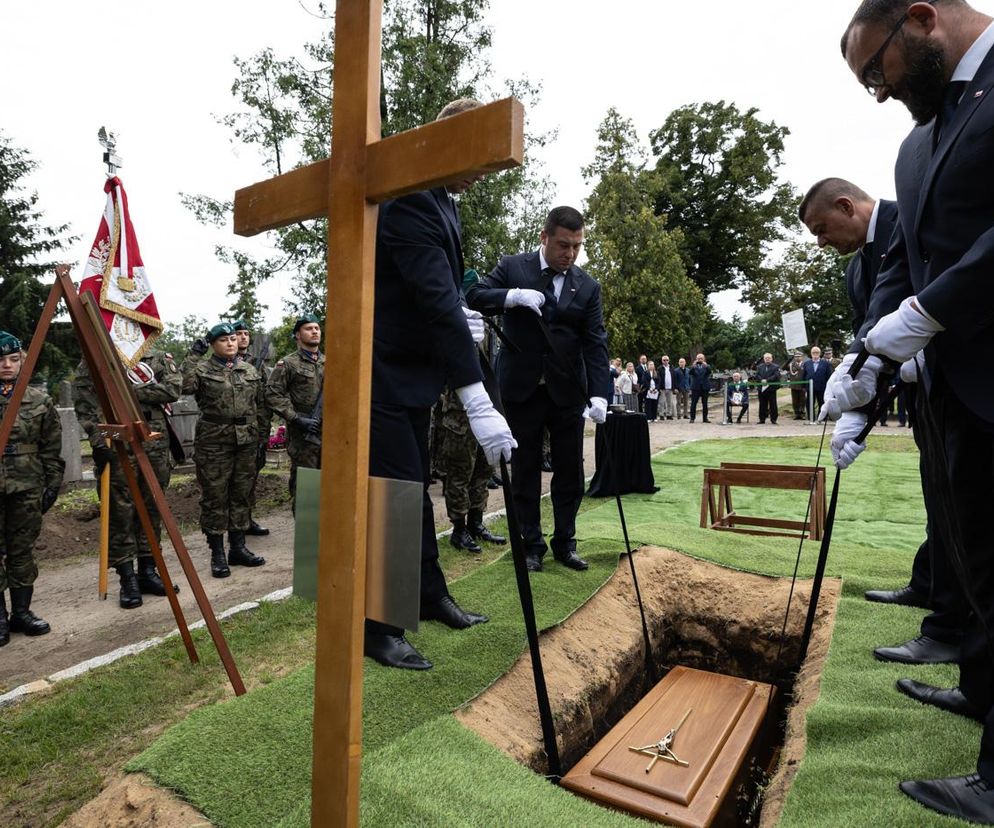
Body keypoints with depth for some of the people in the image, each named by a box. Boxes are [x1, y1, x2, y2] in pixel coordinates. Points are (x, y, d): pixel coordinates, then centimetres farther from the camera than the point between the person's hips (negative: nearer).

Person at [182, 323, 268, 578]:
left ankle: (238, 547, 23)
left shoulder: (250, 371, 12)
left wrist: (263, 436, 10)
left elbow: (261, 406, 14)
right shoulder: (202, 369, -1)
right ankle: (217, 553, 13)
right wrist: (194, 356, -19)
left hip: (246, 442, 4)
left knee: (241, 495, 11)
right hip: (214, 442, -4)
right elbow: (185, 386, -22)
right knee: (214, 498, 2)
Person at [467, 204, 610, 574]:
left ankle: (565, 543, 23)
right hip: (522, 388, -1)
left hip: (567, 391, 2)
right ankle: (532, 544, 20)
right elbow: (474, 296, -7)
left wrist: (599, 394, -15)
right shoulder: (512, 267, 0)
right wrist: (514, 295, -24)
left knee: (570, 471, 7)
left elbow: (596, 342, -2)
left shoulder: (588, 286, 4)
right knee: (525, 470, 7)